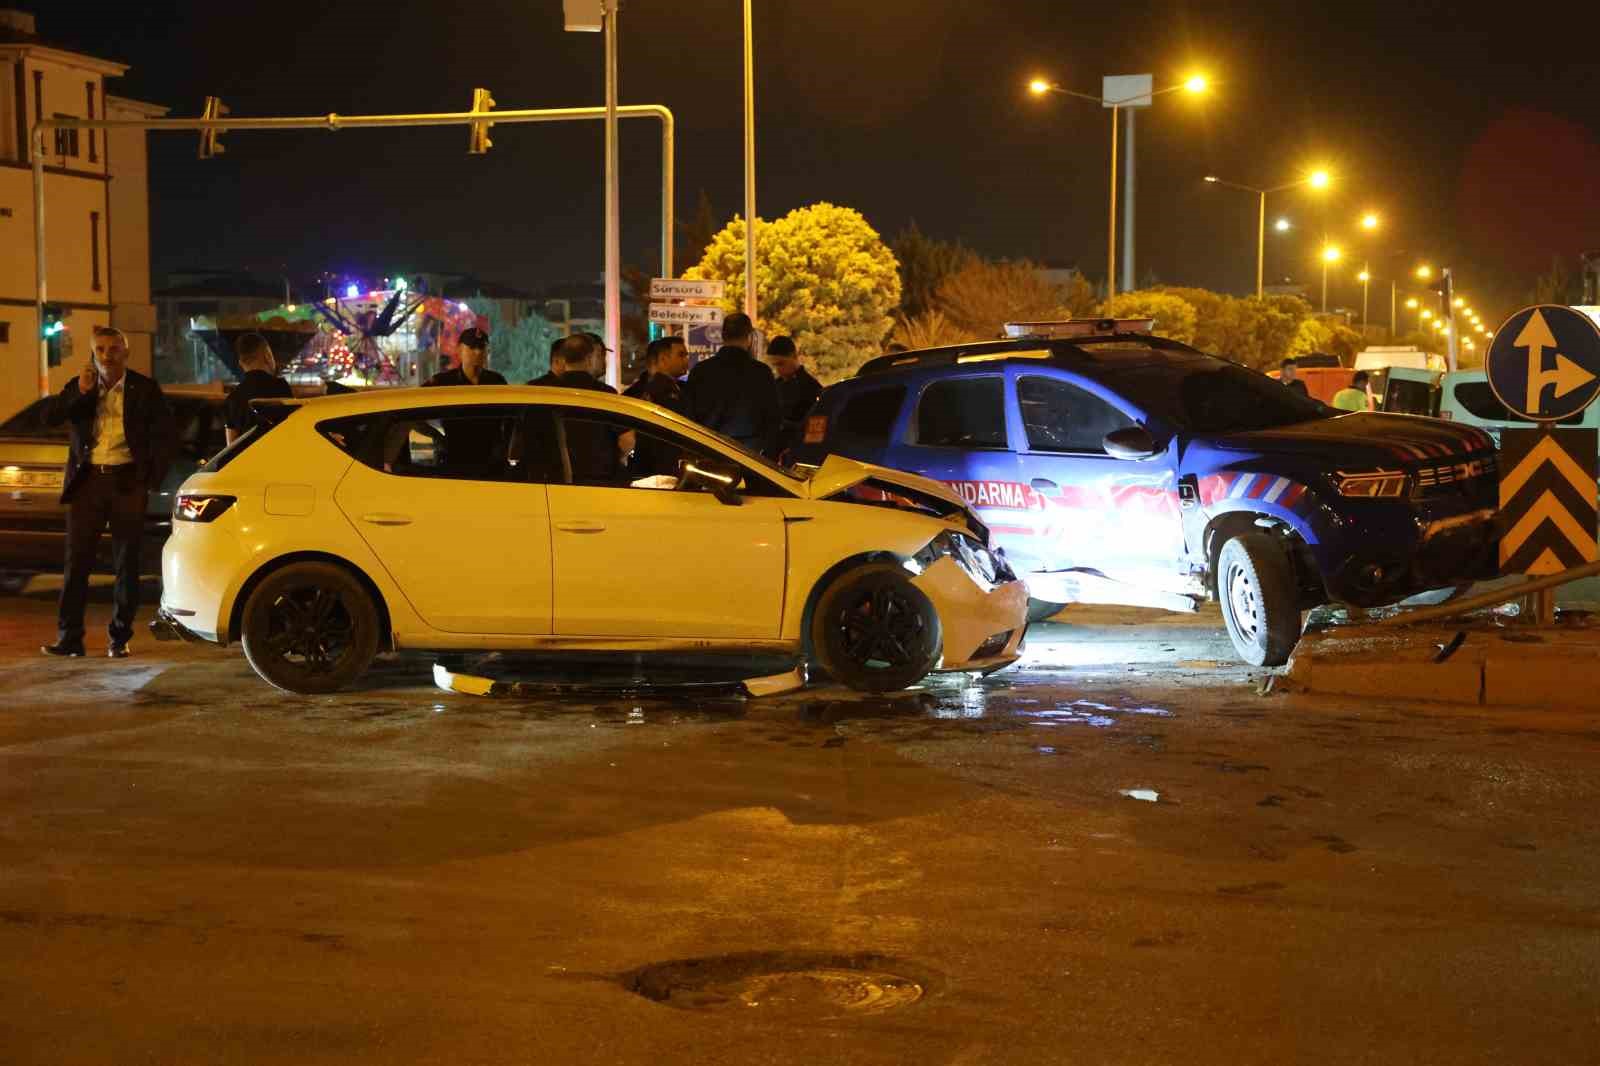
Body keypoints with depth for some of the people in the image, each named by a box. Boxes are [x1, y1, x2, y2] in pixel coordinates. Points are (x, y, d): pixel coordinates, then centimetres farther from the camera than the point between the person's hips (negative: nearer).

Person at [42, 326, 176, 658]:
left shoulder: (144, 389, 4)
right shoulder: (79, 386, 9)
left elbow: (167, 435, 4)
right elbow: (50, 417, -3)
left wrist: (151, 478, -2)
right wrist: (81, 393, -16)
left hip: (126, 481, -1)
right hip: (88, 481, 1)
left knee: (126, 563, 4)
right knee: (76, 561, -1)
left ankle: (120, 639, 12)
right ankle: (69, 637, 3)